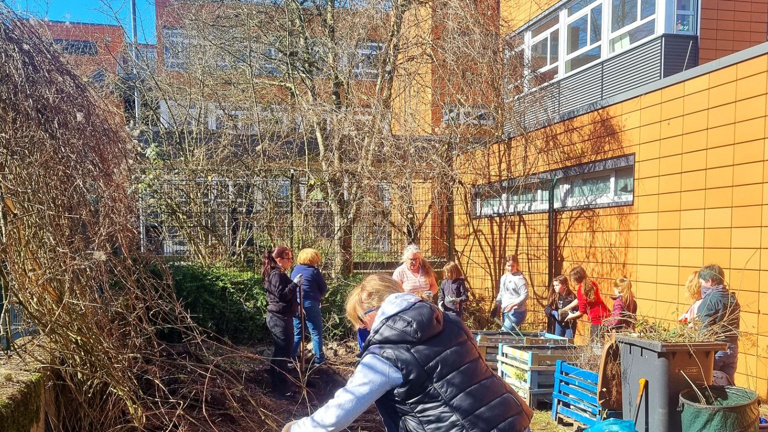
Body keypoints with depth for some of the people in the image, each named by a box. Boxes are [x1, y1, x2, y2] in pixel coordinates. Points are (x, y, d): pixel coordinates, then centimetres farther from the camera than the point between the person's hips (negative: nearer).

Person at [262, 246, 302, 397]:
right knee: (283, 353, -5)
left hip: (278, 317, 11)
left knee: (280, 351, 18)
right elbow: (282, 295, -26)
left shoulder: (277, 274, 15)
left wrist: (297, 306, 17)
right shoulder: (277, 275, -17)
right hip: (280, 318, -11)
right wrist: (295, 284, -25)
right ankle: (282, 388, 1)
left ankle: (277, 384, 28)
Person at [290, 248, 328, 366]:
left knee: (296, 332, 15)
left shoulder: (295, 270, 9)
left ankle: (290, 357, 15)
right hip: (310, 304, -5)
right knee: (316, 332, 4)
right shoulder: (314, 271, -7)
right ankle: (319, 359, 6)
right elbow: (324, 288, 0)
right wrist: (318, 296, 17)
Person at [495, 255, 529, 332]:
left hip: (517, 312, -8)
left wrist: (513, 304, -25)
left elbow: (525, 296, -15)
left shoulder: (520, 278, -10)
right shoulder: (504, 277, 13)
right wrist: (496, 307, 13)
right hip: (505, 311, 8)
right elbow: (500, 294, 21)